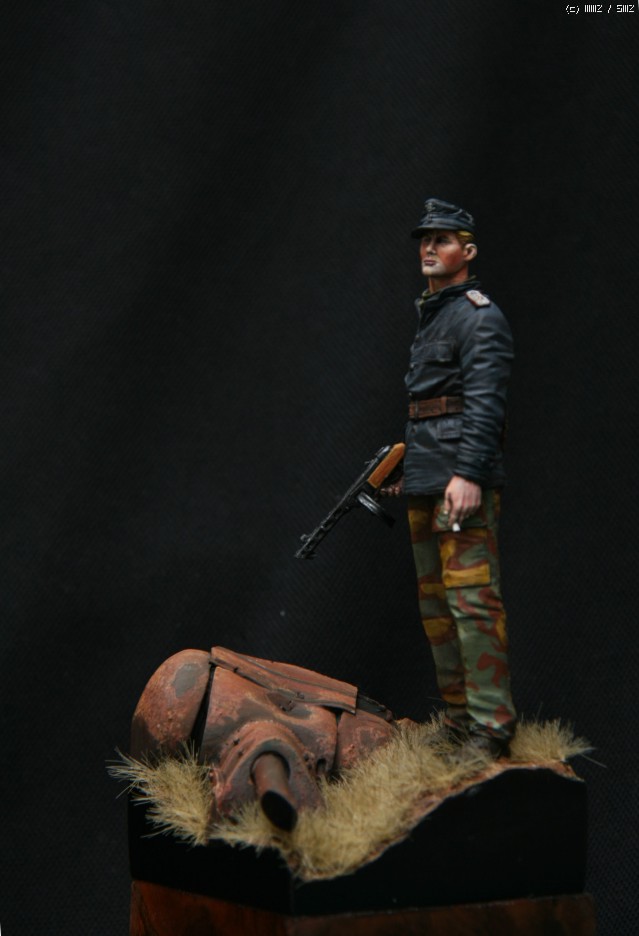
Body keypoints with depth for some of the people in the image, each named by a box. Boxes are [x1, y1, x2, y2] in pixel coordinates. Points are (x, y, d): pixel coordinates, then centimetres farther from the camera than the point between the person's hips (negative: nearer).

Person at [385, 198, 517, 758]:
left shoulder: (479, 317, -7)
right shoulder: (429, 317, 22)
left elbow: (484, 403, -17)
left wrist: (467, 474, -25)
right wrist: (406, 468, 24)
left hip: (462, 485, -10)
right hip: (424, 489, 10)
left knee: (472, 600, -12)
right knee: (436, 605, 11)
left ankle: (492, 729, -10)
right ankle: (459, 720, 17)